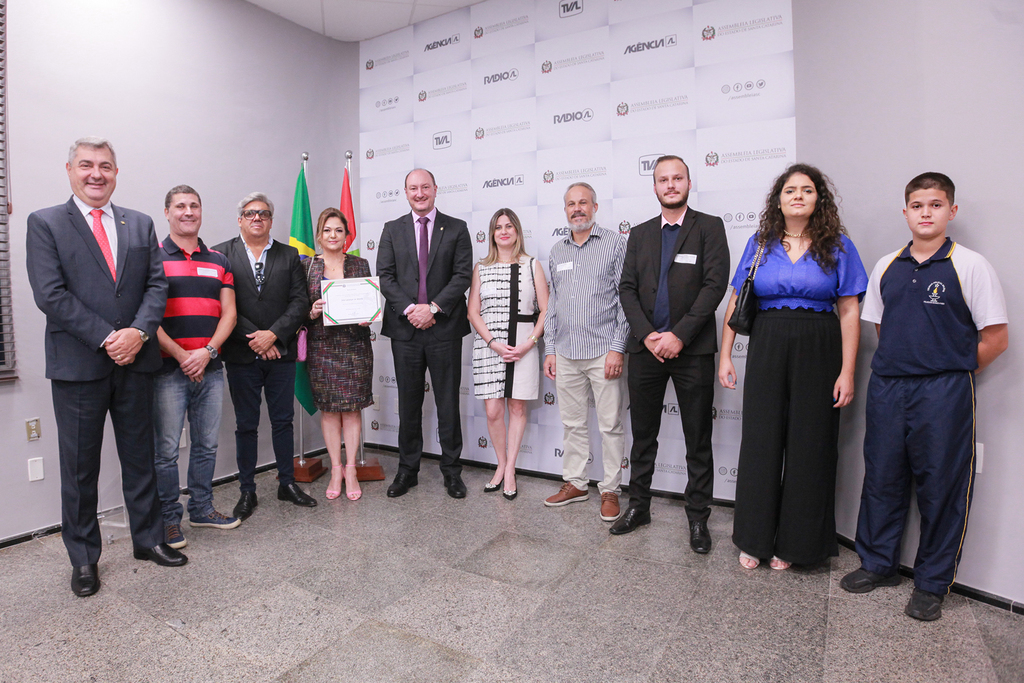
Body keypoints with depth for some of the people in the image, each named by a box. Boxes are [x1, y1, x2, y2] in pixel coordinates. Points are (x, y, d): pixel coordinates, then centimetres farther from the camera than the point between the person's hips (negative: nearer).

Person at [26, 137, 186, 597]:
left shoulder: (140, 224, 10)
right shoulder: (44, 223, 1)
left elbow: (157, 284, 3)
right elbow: (50, 295, -9)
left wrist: (138, 331, -13)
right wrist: (106, 338, -16)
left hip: (134, 361, 3)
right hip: (77, 365, -3)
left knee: (139, 456, 13)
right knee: (79, 467, 9)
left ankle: (148, 538, 29)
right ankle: (83, 559, 25)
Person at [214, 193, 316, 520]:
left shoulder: (289, 255, 7)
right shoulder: (221, 254, 1)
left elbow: (300, 301, -1)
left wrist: (273, 334, -12)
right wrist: (254, 340, -13)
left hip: (281, 353, 2)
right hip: (241, 356, -1)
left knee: (283, 420, 11)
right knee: (246, 425, 8)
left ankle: (287, 483, 25)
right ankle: (247, 491, 21)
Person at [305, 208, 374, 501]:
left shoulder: (360, 265, 7)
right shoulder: (307, 267, 5)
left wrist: (367, 318, -12)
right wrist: (312, 312, -15)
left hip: (354, 345, 0)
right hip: (321, 345, 0)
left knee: (352, 408, 3)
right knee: (328, 409, 5)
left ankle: (351, 470, 14)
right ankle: (336, 470, 17)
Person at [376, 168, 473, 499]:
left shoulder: (456, 228, 6)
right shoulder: (392, 230, 11)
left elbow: (463, 274, -3)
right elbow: (385, 276, 3)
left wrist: (433, 307, -13)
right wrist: (409, 309, -11)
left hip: (444, 327, -1)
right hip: (405, 327, 2)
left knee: (448, 403, 5)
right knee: (408, 403, 10)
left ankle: (452, 471, 18)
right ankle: (407, 470, 22)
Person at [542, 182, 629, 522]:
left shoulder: (615, 244, 0)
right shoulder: (556, 251, 14)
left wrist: (618, 347, -11)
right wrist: (550, 349, 10)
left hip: (603, 351, -4)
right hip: (566, 354, 5)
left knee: (610, 424, 2)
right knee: (572, 423, 12)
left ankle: (610, 490, 16)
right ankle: (575, 483, 26)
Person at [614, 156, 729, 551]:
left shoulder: (709, 227, 2)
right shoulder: (640, 234, 12)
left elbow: (715, 284, -9)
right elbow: (627, 289, 6)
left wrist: (679, 335, -15)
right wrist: (648, 334, -9)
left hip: (692, 350, -3)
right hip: (645, 348, 3)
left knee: (698, 441, 6)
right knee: (643, 435, 12)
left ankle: (698, 518, 21)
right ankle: (638, 506, 27)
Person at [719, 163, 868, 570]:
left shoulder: (838, 246, 3)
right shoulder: (760, 243, 7)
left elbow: (849, 312, -1)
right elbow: (736, 303, 7)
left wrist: (847, 372, -8)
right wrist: (725, 355, 1)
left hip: (817, 352, -1)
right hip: (767, 349, 1)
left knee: (809, 445, 6)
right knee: (761, 441, 5)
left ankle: (794, 542, 25)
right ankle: (755, 538, 21)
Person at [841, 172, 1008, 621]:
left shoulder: (970, 265, -3)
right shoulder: (887, 267, 10)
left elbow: (995, 338, -3)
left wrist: (950, 374, 1)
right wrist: (901, 367, 10)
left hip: (943, 393, -4)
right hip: (886, 387, 4)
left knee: (940, 486, 5)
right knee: (881, 477, 11)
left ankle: (932, 584, 22)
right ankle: (878, 564, 29)